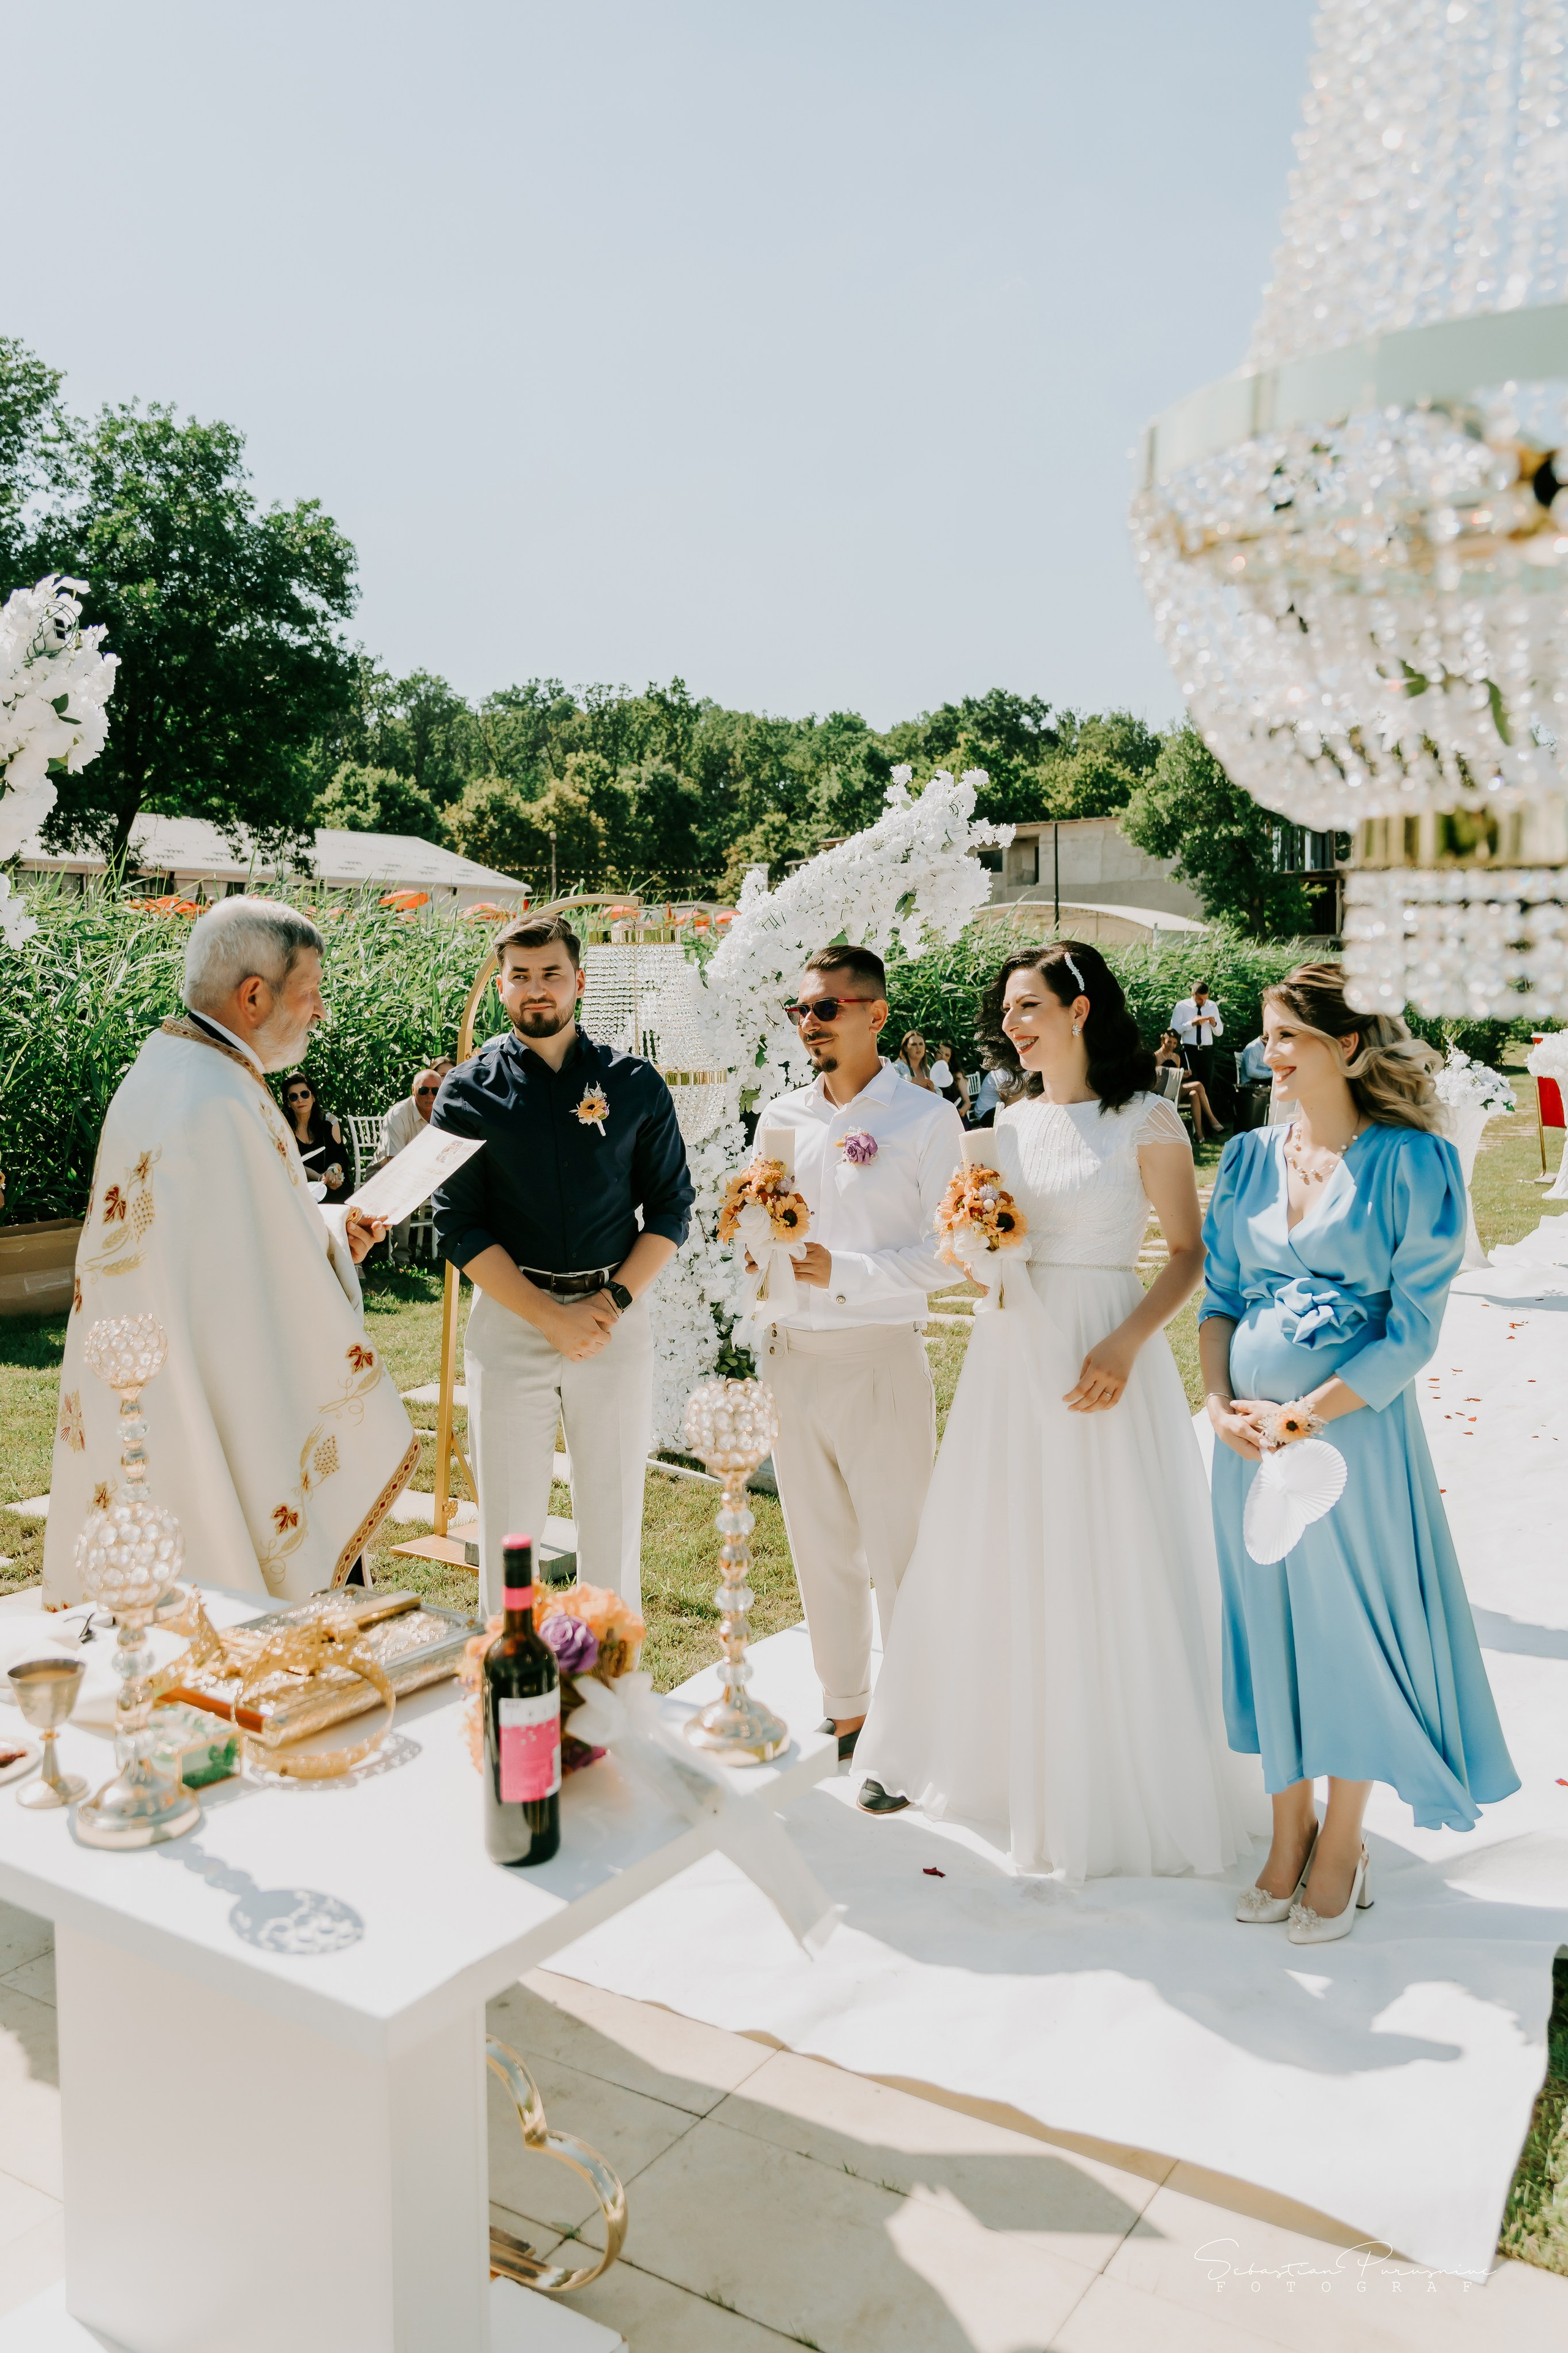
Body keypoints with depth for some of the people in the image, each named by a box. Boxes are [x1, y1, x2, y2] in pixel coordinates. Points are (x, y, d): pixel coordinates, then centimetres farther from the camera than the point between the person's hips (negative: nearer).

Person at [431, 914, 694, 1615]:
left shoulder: (635, 1083, 5)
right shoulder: (468, 1090, 3)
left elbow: (671, 1208, 5)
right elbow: (458, 1225, -2)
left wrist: (611, 1304, -8)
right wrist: (550, 1315, -11)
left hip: (617, 1319, 1)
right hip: (510, 1320, 0)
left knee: (613, 1519, 7)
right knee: (509, 1525, 5)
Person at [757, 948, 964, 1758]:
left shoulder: (926, 1119, -6)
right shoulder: (780, 1118, 10)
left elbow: (946, 1256, -11)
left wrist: (842, 1270, -19)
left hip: (880, 1357, -5)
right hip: (788, 1355, 5)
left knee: (899, 1552, 2)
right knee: (819, 1549, 15)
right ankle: (844, 1709, 31)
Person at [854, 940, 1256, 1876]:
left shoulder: (1146, 1121, -6)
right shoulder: (1009, 1124, 11)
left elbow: (1190, 1254, -8)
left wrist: (1125, 1344, -20)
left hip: (1103, 1357, -5)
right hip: (1012, 1352, 6)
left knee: (1109, 1571, 2)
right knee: (996, 1561, 12)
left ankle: (1126, 1783, 19)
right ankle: (997, 1749, 29)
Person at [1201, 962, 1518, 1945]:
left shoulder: (1411, 1162, -9)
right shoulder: (1250, 1157, 6)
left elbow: (1412, 1333, -12)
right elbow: (1219, 1294, 9)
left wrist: (1303, 1417, -17)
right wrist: (1222, 1403, -6)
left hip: (1354, 1430, -5)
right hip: (1250, 1436, 5)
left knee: (1349, 1627, 7)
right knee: (1268, 1625, 13)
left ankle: (1342, 1847, 27)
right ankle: (1290, 1834, 31)